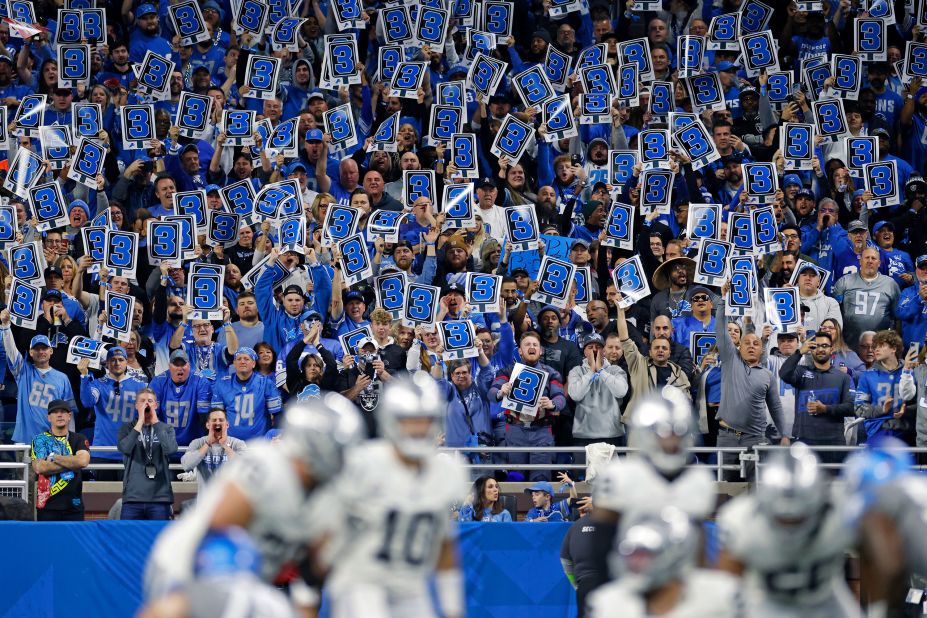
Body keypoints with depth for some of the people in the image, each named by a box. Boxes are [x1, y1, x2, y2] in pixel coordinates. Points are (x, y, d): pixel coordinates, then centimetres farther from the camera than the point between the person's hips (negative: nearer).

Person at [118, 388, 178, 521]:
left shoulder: (166, 429, 8)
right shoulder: (127, 428, 7)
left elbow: (171, 449, -12)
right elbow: (124, 448, -13)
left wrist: (155, 422, -10)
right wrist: (140, 421, -11)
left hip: (160, 497, 0)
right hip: (133, 497, 0)